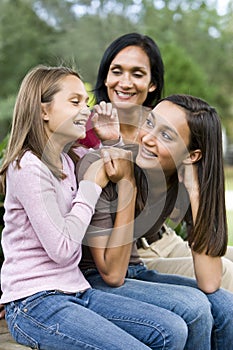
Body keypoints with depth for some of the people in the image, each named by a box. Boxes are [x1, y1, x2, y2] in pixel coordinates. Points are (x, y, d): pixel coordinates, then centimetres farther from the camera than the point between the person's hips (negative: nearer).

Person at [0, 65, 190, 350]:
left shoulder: (69, 162, 11)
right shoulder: (28, 167, -14)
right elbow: (62, 249, -18)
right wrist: (92, 185, -10)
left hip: (75, 291, 8)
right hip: (34, 304, -8)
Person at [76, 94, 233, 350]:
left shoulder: (187, 184, -10)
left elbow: (209, 283, -20)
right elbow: (112, 274, -22)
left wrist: (195, 192, -23)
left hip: (134, 272, 5)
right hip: (91, 280, -4)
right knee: (192, 305, -23)